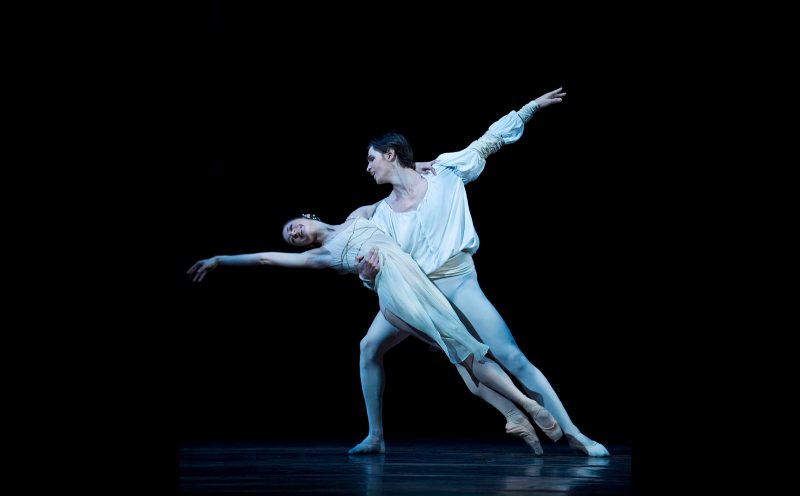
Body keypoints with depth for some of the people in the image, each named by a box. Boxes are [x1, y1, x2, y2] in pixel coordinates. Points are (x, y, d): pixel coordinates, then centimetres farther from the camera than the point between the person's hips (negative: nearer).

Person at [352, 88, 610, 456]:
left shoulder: (446, 172, 0)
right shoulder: (383, 212, 5)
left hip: (459, 283, -3)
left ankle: (573, 434, -11)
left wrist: (534, 106, 8)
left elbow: (490, 141, 8)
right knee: (370, 346, -13)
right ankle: (375, 437, -1)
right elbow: (377, 268, 1)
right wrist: (366, 271, -23)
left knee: (513, 358, -12)